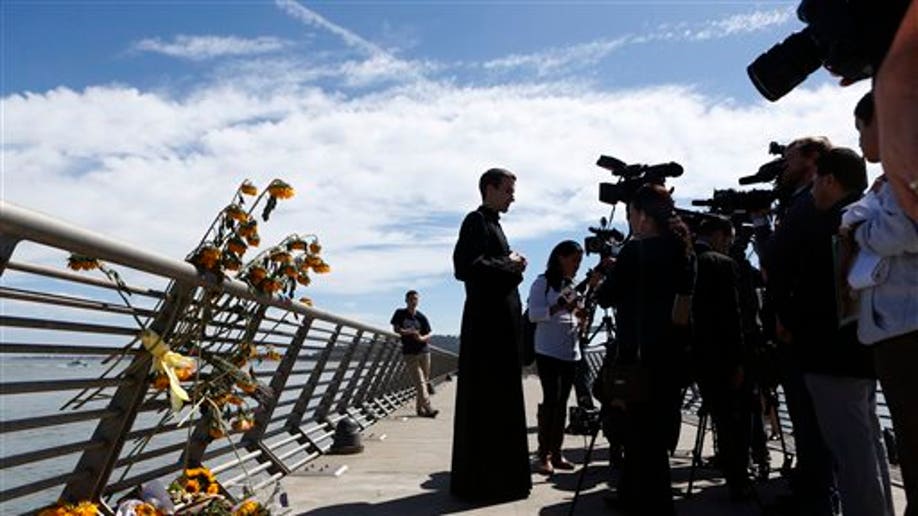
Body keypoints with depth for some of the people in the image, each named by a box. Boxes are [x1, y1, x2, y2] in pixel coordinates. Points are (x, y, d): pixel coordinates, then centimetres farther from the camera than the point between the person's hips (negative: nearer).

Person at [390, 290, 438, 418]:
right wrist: (407, 332, -15)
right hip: (409, 353, -3)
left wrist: (421, 338, -17)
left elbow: (428, 336, 5)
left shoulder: (421, 317, 5)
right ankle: (428, 408, -15)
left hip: (424, 351, 3)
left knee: (424, 381, 7)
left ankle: (419, 407, 18)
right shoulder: (400, 313, 3)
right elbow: (396, 328, 0)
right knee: (419, 381, -11)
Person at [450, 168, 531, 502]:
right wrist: (510, 264, -10)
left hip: (500, 322, 10)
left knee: (501, 400, 11)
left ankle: (499, 477, 20)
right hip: (488, 322, -10)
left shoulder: (492, 223, 21)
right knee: (485, 400, -6)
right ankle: (481, 481, 1)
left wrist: (512, 267, 3)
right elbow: (466, 266, -21)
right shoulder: (476, 221, -7)